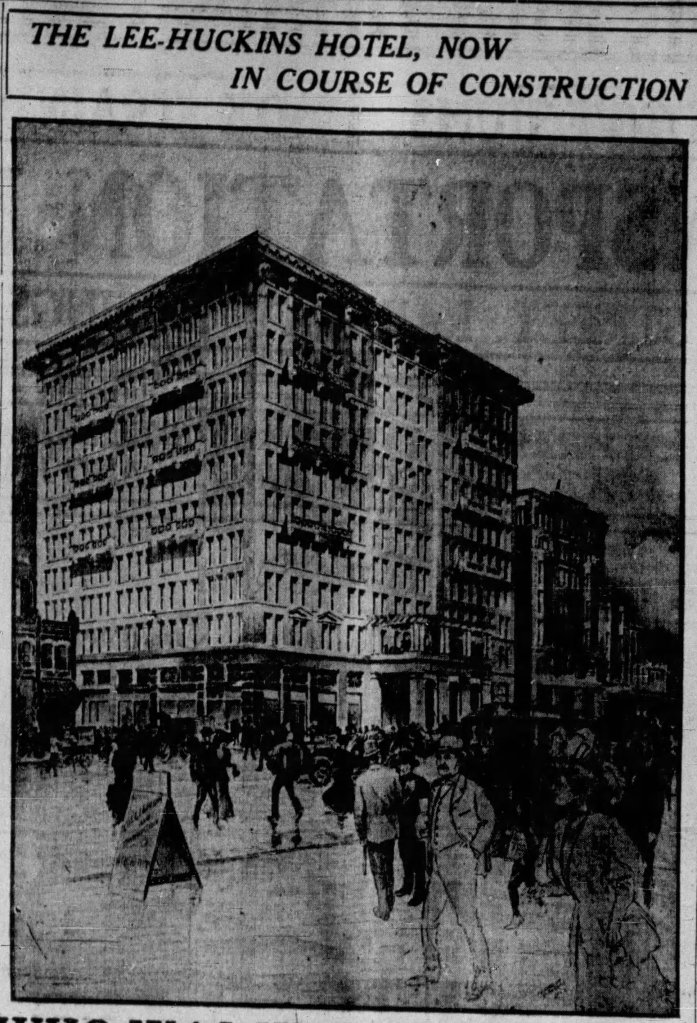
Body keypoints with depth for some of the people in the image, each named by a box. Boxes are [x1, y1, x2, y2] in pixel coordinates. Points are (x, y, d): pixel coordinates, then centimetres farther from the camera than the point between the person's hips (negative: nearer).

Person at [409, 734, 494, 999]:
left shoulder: (471, 790, -9)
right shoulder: (436, 789, 11)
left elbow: (488, 820, 1)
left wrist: (474, 848, -4)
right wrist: (431, 852, 16)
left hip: (461, 861, -8)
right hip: (438, 864, 8)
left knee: (468, 919, -8)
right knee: (428, 919, 13)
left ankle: (482, 974, 2)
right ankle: (431, 971, 27)